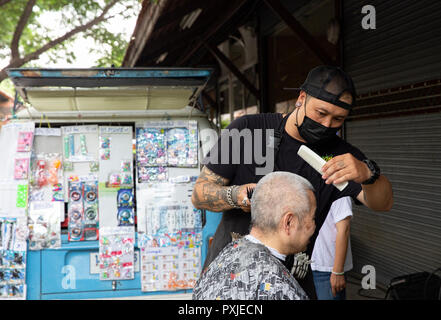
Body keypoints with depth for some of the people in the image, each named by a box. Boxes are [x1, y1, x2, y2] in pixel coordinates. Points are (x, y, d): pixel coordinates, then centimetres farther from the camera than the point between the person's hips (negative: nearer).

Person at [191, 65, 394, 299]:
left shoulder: (339, 155, -2)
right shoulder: (248, 130, -9)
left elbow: (383, 203, -15)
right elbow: (199, 193, -8)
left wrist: (367, 173, -38)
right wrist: (235, 196, -30)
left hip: (292, 280, 2)